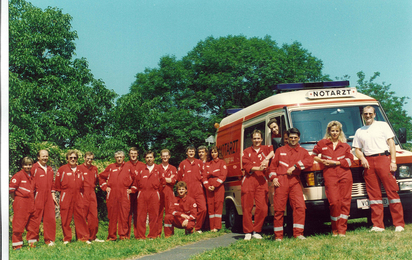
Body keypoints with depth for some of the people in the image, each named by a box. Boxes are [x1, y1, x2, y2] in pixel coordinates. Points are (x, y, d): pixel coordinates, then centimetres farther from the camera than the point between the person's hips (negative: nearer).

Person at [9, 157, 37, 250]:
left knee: (32, 224, 10)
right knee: (19, 224, -4)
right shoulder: (18, 175, -7)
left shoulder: (32, 176, 13)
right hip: (20, 203, -7)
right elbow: (11, 188, -11)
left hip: (31, 203, 7)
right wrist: (15, 198, -4)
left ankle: (32, 243, 19)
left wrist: (32, 199, 13)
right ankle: (17, 244, 4)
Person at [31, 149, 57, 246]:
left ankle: (49, 240, 12)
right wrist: (33, 197, -10)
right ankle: (34, 240, 7)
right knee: (36, 218, -2)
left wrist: (53, 195, 15)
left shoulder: (50, 169, 17)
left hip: (48, 197, 6)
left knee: (50, 218, 4)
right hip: (38, 197, -6)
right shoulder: (34, 168, -3)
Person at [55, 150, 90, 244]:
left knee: (80, 217, 1)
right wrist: (62, 191, 9)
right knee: (66, 218, 1)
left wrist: (81, 193, 13)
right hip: (66, 197, -3)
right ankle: (66, 239, 10)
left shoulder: (80, 170, 13)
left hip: (78, 197, 3)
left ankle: (84, 237, 7)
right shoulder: (62, 169, 2)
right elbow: (57, 183, 7)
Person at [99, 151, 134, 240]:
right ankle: (112, 236, 7)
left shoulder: (128, 168, 10)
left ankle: (123, 235, 3)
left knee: (124, 215, -3)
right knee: (112, 215, 2)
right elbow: (101, 177, 17)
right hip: (112, 195, 0)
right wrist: (105, 187, 8)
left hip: (124, 195, 0)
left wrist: (132, 189, 7)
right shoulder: (110, 167, 11)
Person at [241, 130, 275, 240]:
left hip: (261, 182, 1)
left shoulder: (266, 149, 16)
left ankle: (256, 231, 8)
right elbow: (246, 166, 0)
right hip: (248, 181, -1)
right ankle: (248, 232, 7)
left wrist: (267, 158, -14)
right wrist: (258, 168, -14)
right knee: (247, 208, -2)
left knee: (262, 208, -6)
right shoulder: (246, 152, 13)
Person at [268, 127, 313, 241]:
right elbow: (273, 165, 17)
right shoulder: (280, 150, 19)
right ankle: (278, 236, 2)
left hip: (295, 181, 1)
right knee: (279, 208, -4)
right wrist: (273, 177, 0)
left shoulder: (303, 151, 17)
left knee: (300, 206, -12)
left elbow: (309, 161, -3)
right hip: (281, 181, -1)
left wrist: (295, 166, -11)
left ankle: (298, 233, -6)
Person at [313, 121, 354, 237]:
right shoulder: (322, 143, 15)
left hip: (345, 175, 2)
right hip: (330, 176, -1)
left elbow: (350, 160, 7)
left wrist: (335, 162, -4)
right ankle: (334, 229, 2)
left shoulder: (345, 145, 16)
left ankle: (342, 231, 0)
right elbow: (314, 156, 21)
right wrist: (320, 160, 1)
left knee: (345, 202, -4)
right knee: (334, 202, -12)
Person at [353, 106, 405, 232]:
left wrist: (393, 161, -6)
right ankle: (378, 225, 2)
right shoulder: (359, 131, 21)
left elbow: (391, 143, 5)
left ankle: (399, 224, -6)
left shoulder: (383, 125, 11)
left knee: (392, 190, -7)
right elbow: (357, 149, 20)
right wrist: (362, 158, -2)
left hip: (383, 159, -3)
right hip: (368, 162, 3)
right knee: (373, 193, 0)